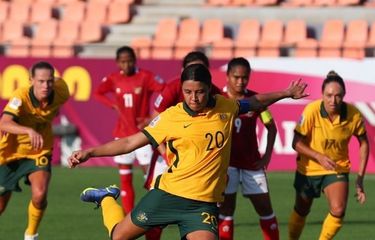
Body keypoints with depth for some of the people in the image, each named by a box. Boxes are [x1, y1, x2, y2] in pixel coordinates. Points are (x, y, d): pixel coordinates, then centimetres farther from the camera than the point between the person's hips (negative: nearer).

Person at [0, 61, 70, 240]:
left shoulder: (60, 93, -18)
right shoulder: (21, 97, -31)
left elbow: (60, 81, 9)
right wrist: (29, 130, -64)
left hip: (39, 152, 2)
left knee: (40, 195, -23)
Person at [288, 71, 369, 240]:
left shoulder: (354, 115, -20)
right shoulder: (311, 111, -26)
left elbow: (363, 143, -2)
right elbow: (297, 143, -18)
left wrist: (360, 177, -4)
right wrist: (319, 157, -34)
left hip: (338, 168, 0)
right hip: (309, 168, 0)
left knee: (338, 211, -20)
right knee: (301, 211, 16)